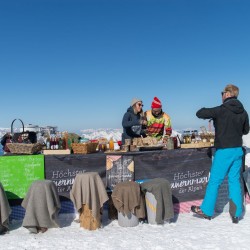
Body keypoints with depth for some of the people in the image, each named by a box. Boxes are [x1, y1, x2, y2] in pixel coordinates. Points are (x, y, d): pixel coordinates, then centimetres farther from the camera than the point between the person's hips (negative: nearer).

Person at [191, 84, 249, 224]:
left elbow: (199, 114, -13)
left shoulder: (221, 110, -14)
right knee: (235, 181, 12)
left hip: (224, 150, -5)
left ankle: (206, 211, 15)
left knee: (214, 181, 4)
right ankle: (236, 214, 16)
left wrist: (207, 111, 7)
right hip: (238, 150, 6)